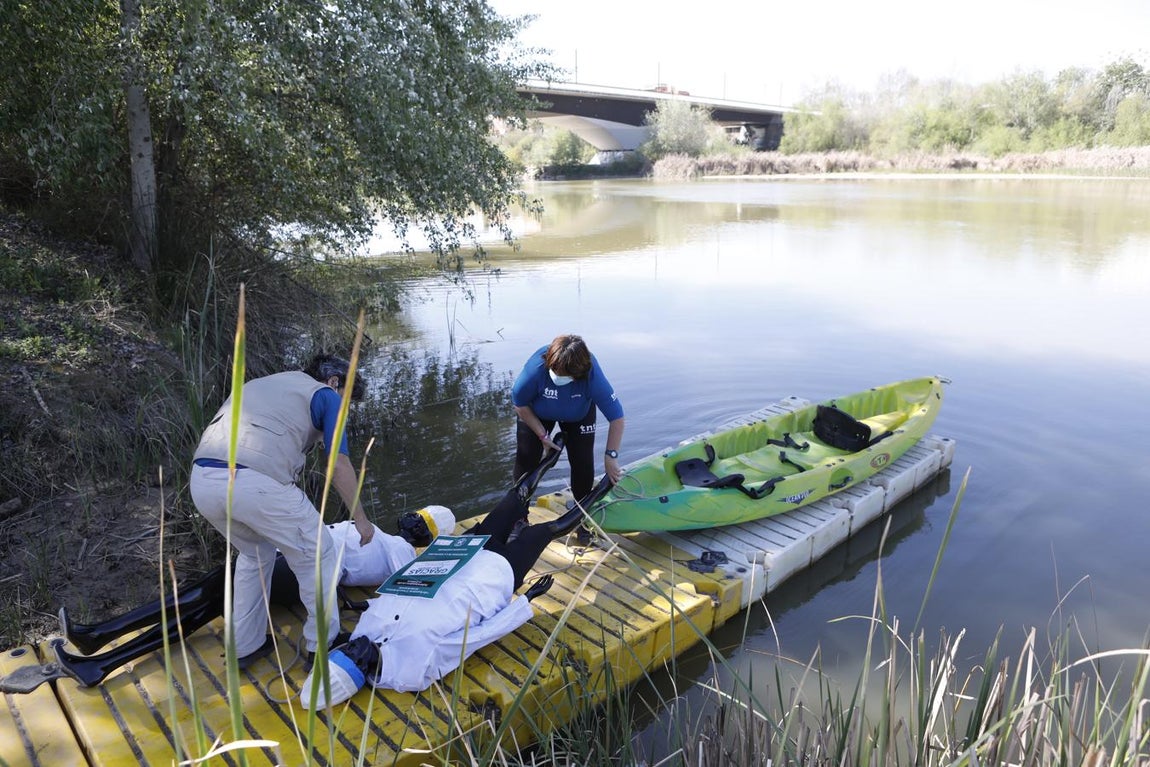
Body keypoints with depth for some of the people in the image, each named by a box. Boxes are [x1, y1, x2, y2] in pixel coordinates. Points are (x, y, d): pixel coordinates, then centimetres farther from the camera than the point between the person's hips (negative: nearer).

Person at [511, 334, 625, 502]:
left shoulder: (592, 376, -40)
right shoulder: (536, 368, -40)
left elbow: (616, 417, -32)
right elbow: (520, 404, -20)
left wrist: (611, 457, -30)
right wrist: (542, 434, -16)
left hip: (579, 415, 0)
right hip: (535, 412, 0)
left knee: (583, 462, -7)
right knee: (526, 458, -3)